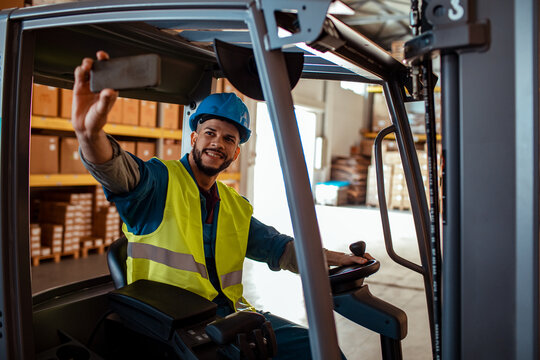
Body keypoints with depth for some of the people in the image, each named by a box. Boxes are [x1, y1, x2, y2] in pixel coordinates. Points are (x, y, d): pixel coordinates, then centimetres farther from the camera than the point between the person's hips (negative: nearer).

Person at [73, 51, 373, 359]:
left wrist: (334, 258, 6)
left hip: (230, 312, 6)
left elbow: (277, 247, 19)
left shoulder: (235, 206, 15)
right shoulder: (159, 181, -5)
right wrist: (91, 132, -49)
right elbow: (119, 171, -26)